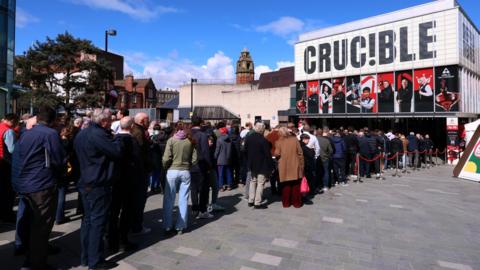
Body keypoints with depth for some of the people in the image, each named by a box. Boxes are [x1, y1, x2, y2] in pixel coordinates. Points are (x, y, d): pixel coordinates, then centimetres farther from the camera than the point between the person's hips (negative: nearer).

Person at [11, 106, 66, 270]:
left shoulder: (25, 134, 11)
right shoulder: (51, 134, -12)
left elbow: (17, 160, 14)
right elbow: (59, 160, -15)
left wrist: (18, 184, 22)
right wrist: (60, 174, 5)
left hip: (24, 185, 8)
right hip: (42, 186, -8)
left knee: (33, 225, 20)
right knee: (41, 227, 2)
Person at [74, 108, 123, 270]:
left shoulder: (81, 134, 11)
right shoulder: (98, 134, -20)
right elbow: (117, 152, -20)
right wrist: (114, 137, -4)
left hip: (85, 183, 10)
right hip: (98, 185, -10)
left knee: (88, 219, 16)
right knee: (98, 222, -1)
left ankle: (85, 257, 26)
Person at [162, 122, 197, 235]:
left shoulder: (171, 140, -4)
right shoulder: (190, 141, 1)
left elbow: (166, 158, -10)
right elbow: (194, 159, -2)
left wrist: (165, 167, 8)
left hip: (172, 171, -1)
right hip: (186, 172, 2)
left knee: (169, 200, 8)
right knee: (183, 200, 8)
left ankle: (167, 227, 14)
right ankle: (180, 227, 15)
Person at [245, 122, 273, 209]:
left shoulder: (248, 138, 0)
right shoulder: (263, 140, -20)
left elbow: (245, 151, 9)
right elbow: (268, 154, -17)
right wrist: (270, 166, -9)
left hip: (252, 165, 6)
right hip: (262, 165, -6)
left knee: (252, 181, 19)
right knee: (260, 183, 2)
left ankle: (250, 201, 23)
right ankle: (257, 203, 5)